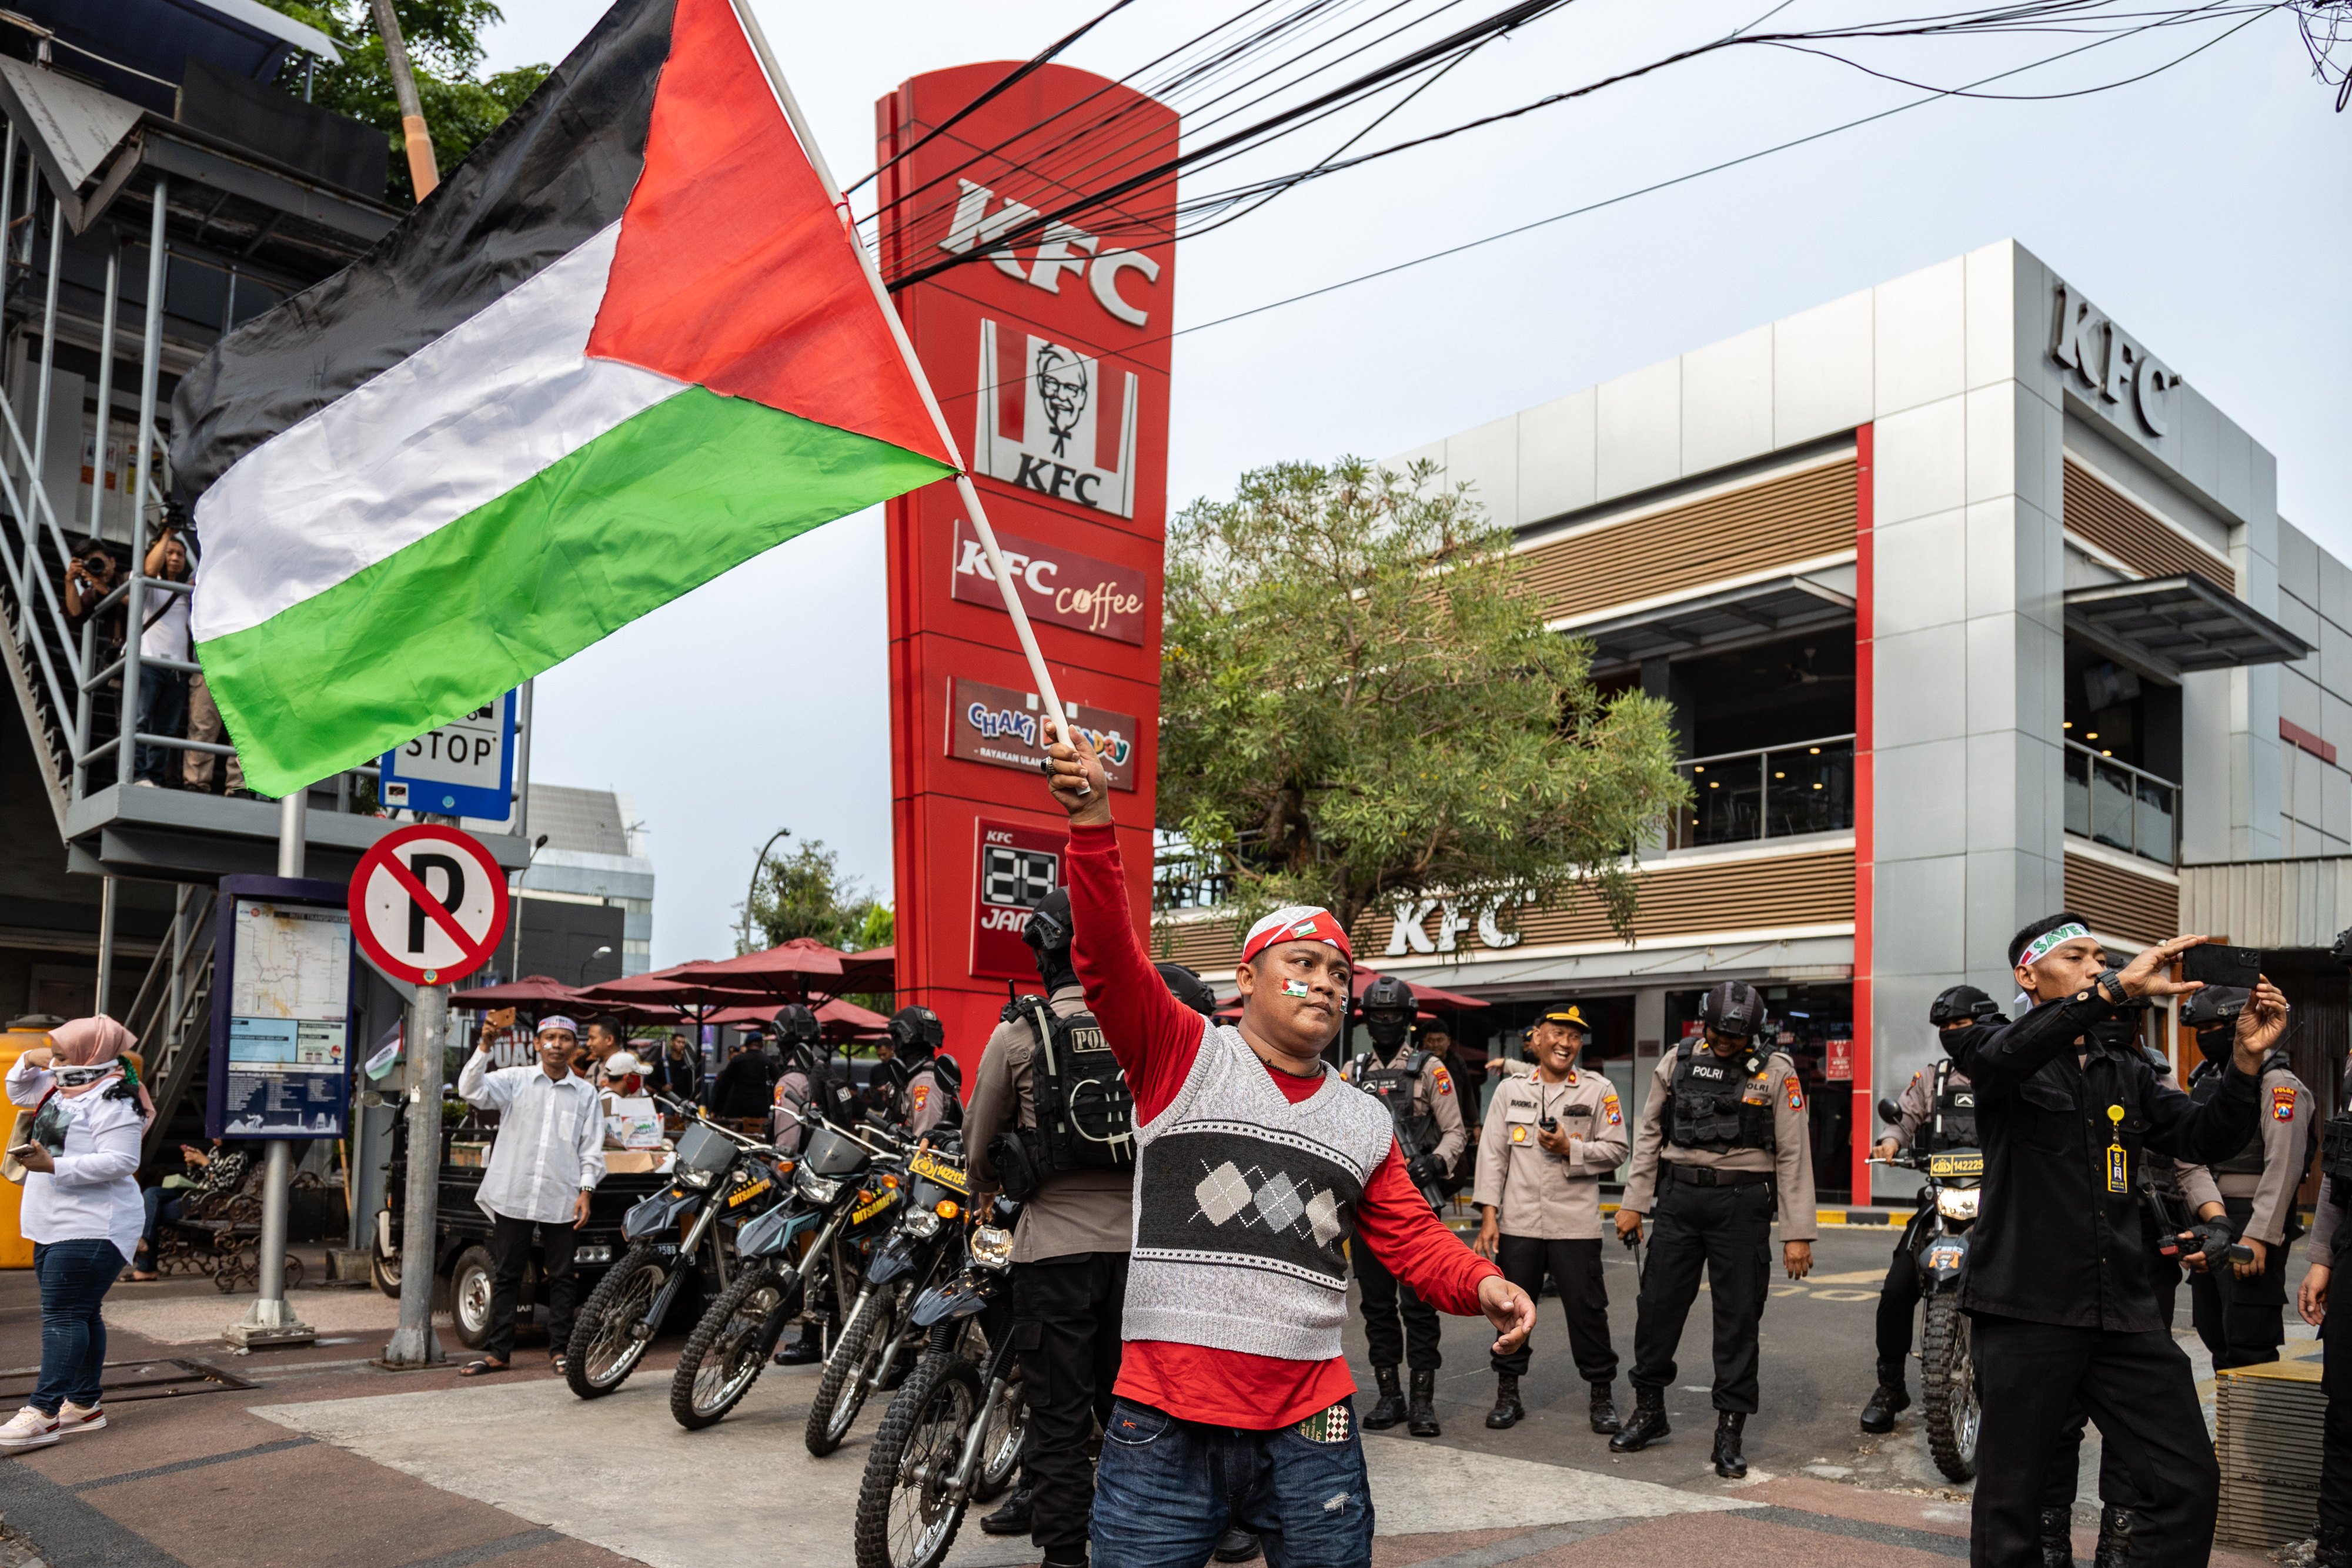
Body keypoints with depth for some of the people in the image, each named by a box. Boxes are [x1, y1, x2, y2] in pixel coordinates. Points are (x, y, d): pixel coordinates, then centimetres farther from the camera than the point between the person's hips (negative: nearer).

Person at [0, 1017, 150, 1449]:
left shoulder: (113, 1100, -16)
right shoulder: (63, 1088, 14)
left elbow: (120, 1162, -24)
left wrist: (52, 1165, -28)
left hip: (91, 1228, -10)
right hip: (53, 1226, 10)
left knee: (63, 1315, -11)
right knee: (80, 1315, 13)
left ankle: (43, 1413, -10)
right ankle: (86, 1404, 20)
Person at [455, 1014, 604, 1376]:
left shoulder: (586, 1093, 8)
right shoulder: (515, 1080, 5)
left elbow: (592, 1149, 7)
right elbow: (471, 1090, -10)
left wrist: (586, 1190, -2)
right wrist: (484, 1047, -20)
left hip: (562, 1200, 0)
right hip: (513, 1196, 0)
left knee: (561, 1276, 6)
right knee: (506, 1275, 7)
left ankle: (559, 1349, 15)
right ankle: (498, 1351, 15)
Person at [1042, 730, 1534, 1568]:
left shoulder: (1366, 1122, 14)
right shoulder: (1184, 1056, 0)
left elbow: (1414, 1239, 14)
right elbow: (1108, 958, -14)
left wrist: (1481, 1285, -7)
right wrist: (1093, 825, -27)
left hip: (1309, 1431, 4)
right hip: (1164, 1426, -3)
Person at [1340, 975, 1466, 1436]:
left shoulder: (1429, 1070, 1)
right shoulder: (1352, 1072, 11)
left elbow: (1455, 1130, -1)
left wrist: (1436, 1161, -18)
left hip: (1416, 1203, -4)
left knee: (1418, 1303, -2)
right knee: (1377, 1302, 8)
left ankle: (1423, 1399, 5)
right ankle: (1388, 1396, 17)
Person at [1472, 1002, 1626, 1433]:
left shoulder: (1599, 1090, 2)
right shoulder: (1511, 1089, 7)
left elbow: (1616, 1151, 1)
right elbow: (1492, 1153, 5)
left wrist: (1570, 1149, -15)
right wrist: (1488, 1215, -1)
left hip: (1575, 1223, -2)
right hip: (1518, 1222, 2)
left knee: (1587, 1309, 3)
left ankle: (1601, 1395, 19)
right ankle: (1508, 1394, 21)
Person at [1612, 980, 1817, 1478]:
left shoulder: (1775, 1073, -3)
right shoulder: (1677, 1062, 5)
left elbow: (1793, 1156, -4)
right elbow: (1649, 1134, 11)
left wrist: (1797, 1234, -8)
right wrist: (1634, 1202, 7)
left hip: (1741, 1203, -3)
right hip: (1679, 1198, 3)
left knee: (1738, 1317, 1)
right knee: (1657, 1304, 6)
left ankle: (1730, 1432, 11)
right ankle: (1649, 1410, 24)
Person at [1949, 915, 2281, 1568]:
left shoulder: (2128, 1070, 18)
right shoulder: (2005, 1055, -1)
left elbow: (2203, 1137, 7)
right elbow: (2001, 1054, -26)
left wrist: (2247, 1057, -10)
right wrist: (2117, 988, -34)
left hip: (2125, 1314, 5)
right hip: (2026, 1312, -5)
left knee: (2189, 1484, 1)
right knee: (2012, 1501, 3)